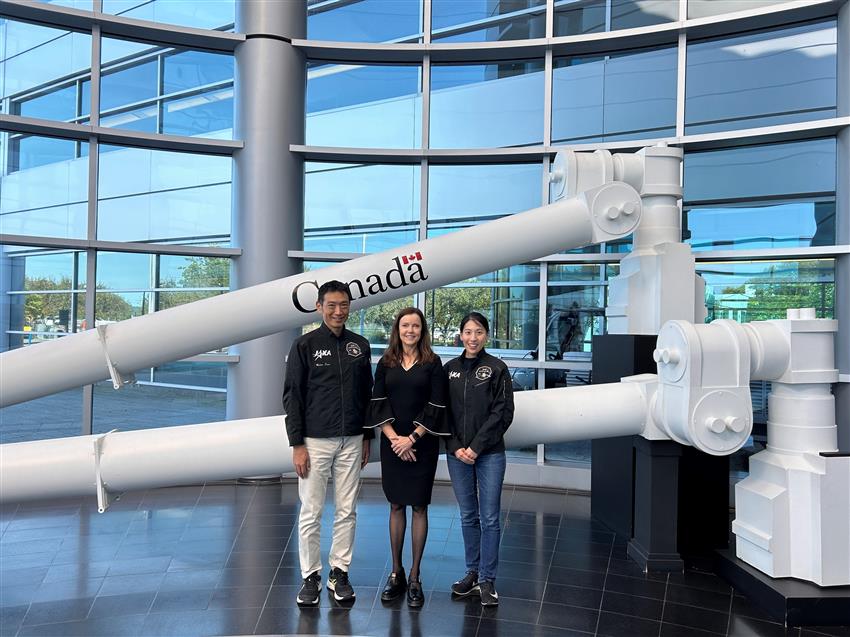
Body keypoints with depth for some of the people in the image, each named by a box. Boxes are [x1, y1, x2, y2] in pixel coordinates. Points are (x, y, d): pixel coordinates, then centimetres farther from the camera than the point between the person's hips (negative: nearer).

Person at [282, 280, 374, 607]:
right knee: (311, 513, 3)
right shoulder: (305, 345, -4)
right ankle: (311, 576, 16)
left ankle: (340, 572, 21)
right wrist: (297, 444, -9)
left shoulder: (360, 346, 7)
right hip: (315, 441, -3)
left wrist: (367, 438, 11)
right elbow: (292, 396, -5)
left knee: (346, 511, 8)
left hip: (351, 442, 3)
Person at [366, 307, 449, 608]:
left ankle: (414, 577, 11)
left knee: (418, 506, 3)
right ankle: (396, 573, 19)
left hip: (422, 445, -2)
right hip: (392, 444, 2)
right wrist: (394, 438, -11)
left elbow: (436, 406, -6)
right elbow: (378, 404, 1)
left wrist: (411, 438, -12)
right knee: (396, 506, 9)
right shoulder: (386, 363, 6)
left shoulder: (432, 363, -1)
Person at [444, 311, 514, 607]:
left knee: (489, 518, -1)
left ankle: (487, 580, 8)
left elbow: (503, 412, -8)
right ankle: (473, 573, 24)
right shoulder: (450, 369, 7)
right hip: (457, 454, 3)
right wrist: (455, 447, -5)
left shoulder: (497, 368, -3)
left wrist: (477, 446, -13)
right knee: (468, 516, 12)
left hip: (489, 454, -3)